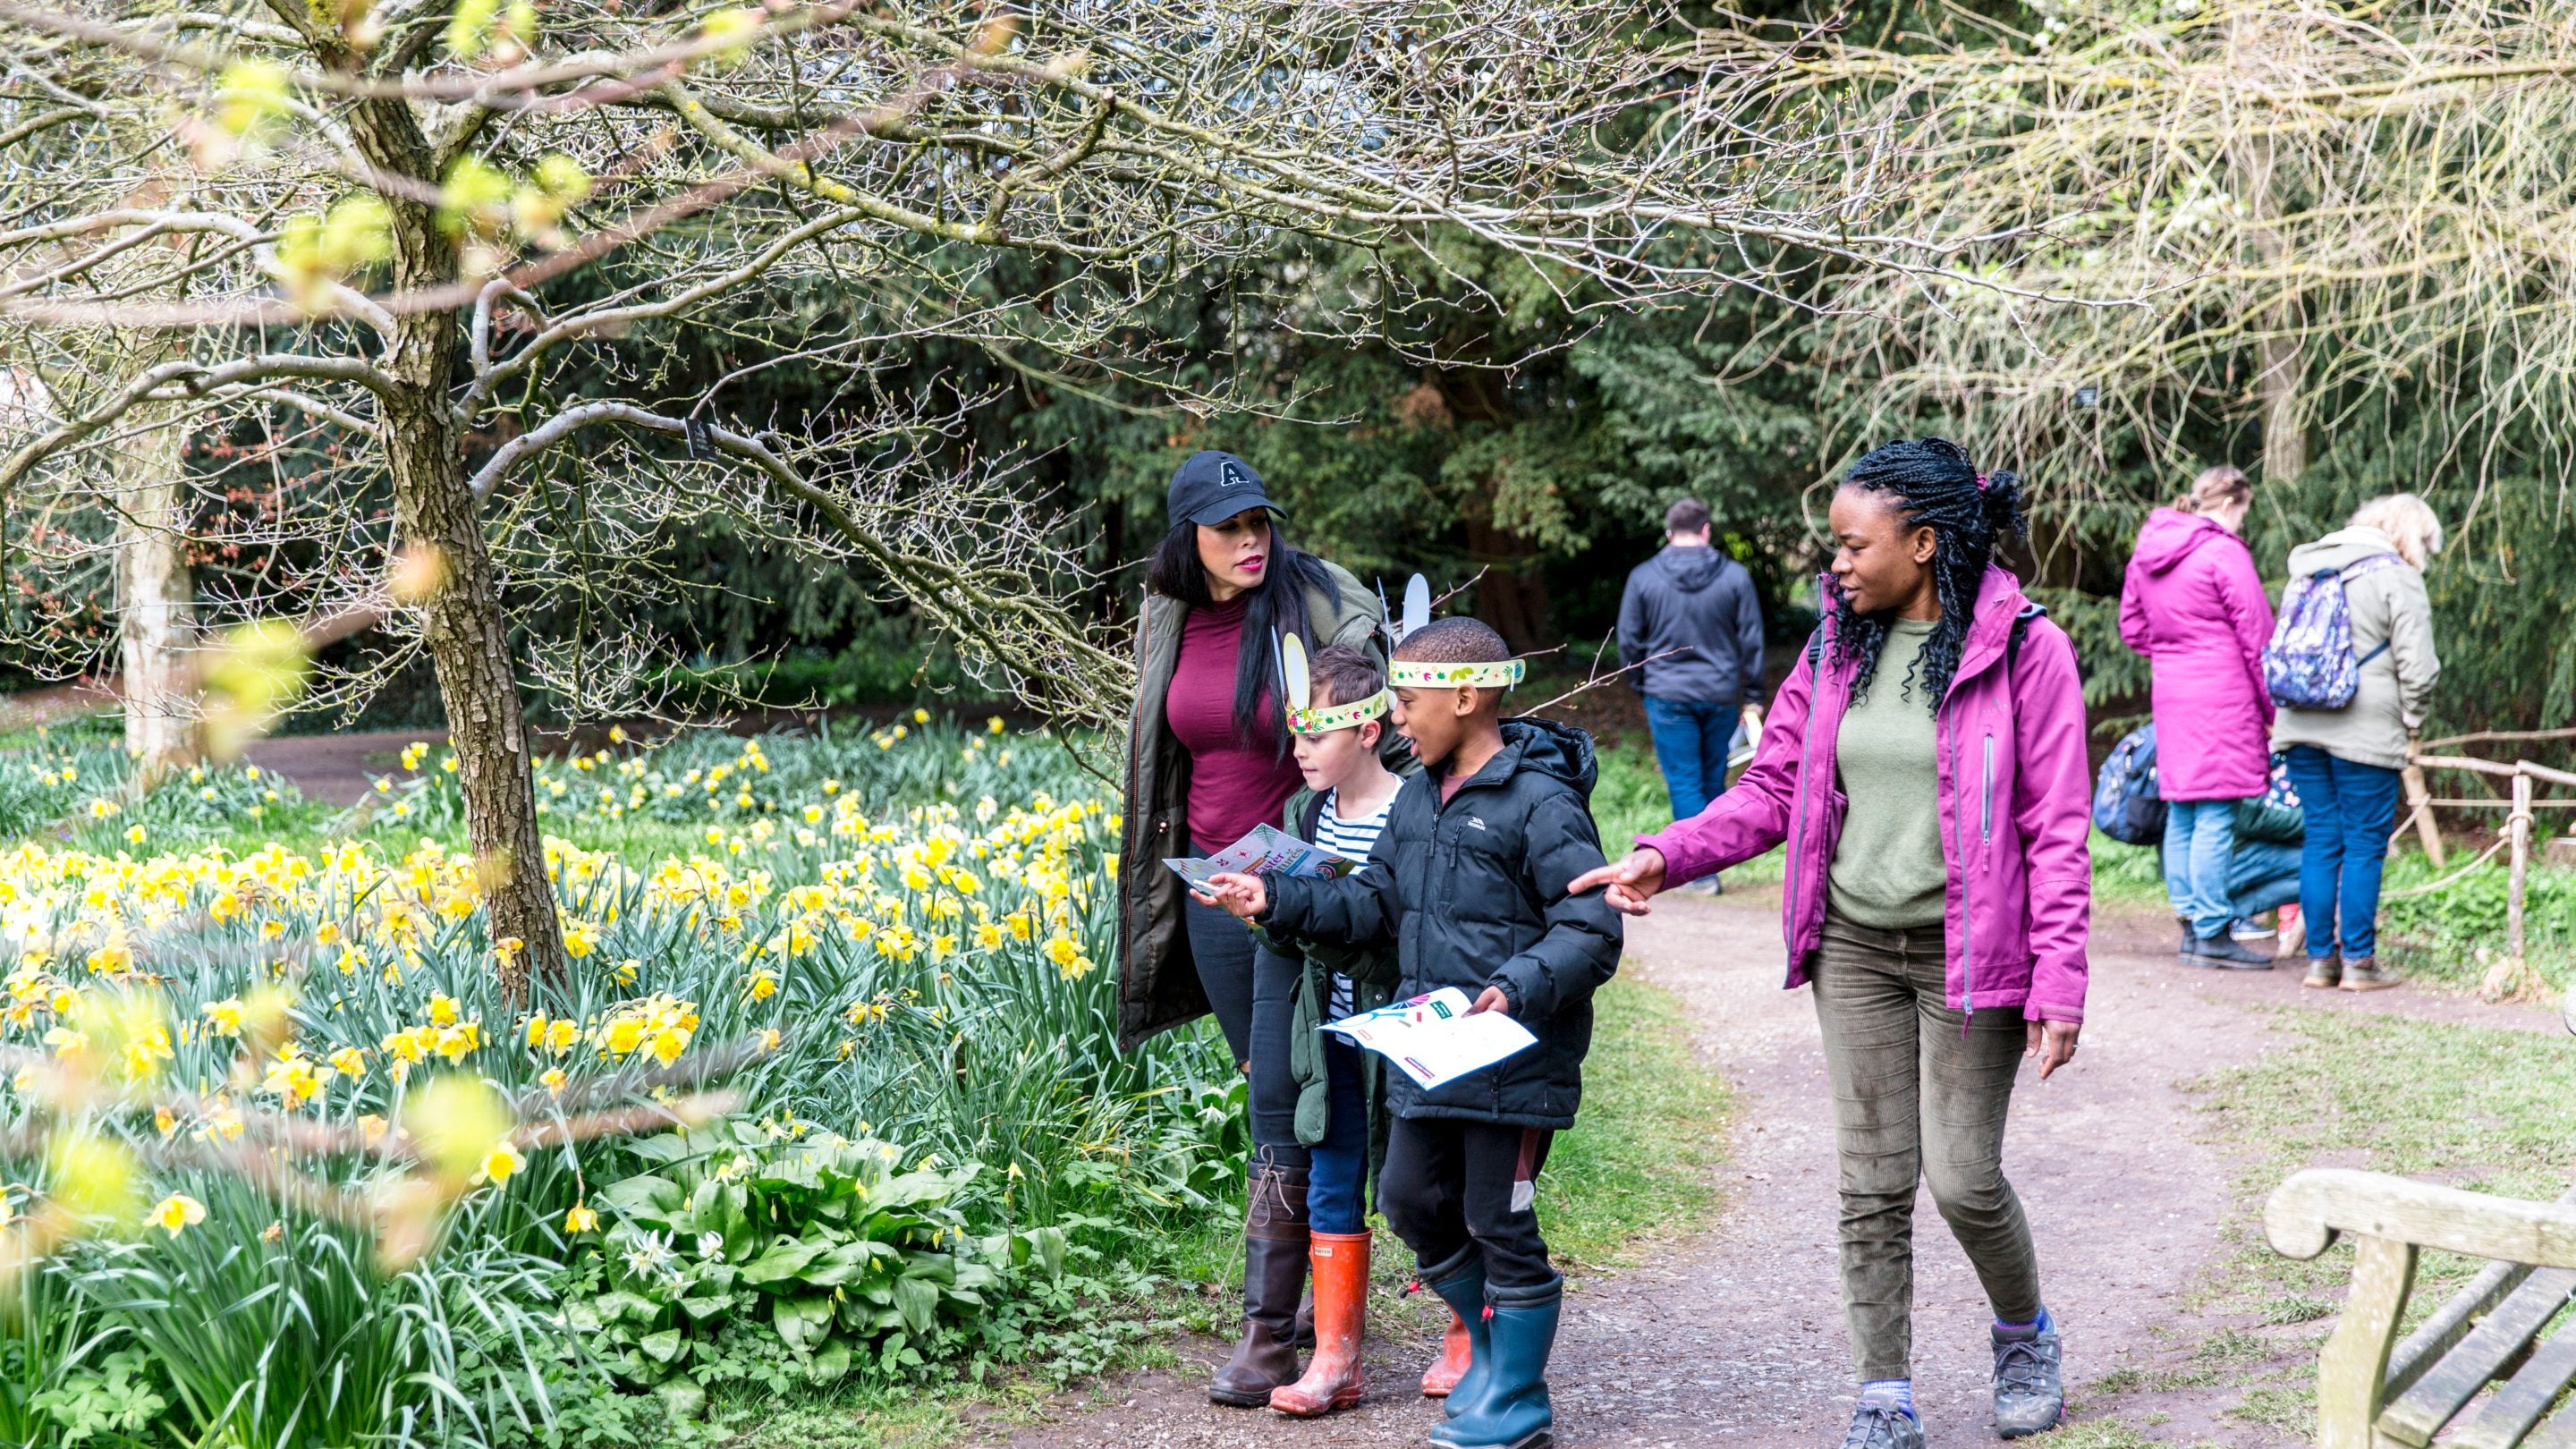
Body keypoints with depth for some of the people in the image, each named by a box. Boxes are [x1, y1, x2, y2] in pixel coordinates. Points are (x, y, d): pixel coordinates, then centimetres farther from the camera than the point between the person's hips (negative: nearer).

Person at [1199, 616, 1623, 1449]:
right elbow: (1376, 907, 17)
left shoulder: (1541, 802, -16)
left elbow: (1591, 931, -18)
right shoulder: (1419, 800, 10)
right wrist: (1277, 901, 8)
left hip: (1516, 1058, -8)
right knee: (1412, 1201, 14)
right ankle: (1491, 1347, 34)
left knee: (1499, 1223, 1)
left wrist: (1519, 988, -32)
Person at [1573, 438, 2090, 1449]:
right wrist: (1670, 855, -6)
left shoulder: (2023, 648, -10)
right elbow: (1774, 788, 9)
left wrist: (2058, 982, -14)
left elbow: (2056, 831, -10)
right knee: (1872, 1183, 5)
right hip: (1853, 948, 5)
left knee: (1963, 1177, -2)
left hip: (1967, 951, -4)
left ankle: (2025, 1337, 28)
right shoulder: (1839, 647, 5)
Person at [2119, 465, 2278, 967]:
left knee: (2181, 813, 12)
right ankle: (2212, 933, -5)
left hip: (2171, 696, 8)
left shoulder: (2148, 552, 12)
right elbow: (2256, 638, -10)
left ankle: (2190, 922, 17)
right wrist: (2273, 706, -3)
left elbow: (2132, 627, 21)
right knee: (2215, 817, -6)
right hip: (2222, 696, -8)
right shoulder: (2224, 553, -11)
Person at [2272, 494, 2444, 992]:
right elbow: (2417, 666, -10)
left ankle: (2319, 956, 11)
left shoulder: (2309, 568, 14)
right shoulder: (2397, 577, -7)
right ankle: (2358, 960, 2)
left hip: (2302, 727, 6)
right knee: (2365, 846, 1)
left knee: (2320, 841, 10)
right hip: (2365, 735, -6)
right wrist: (2412, 722, 6)